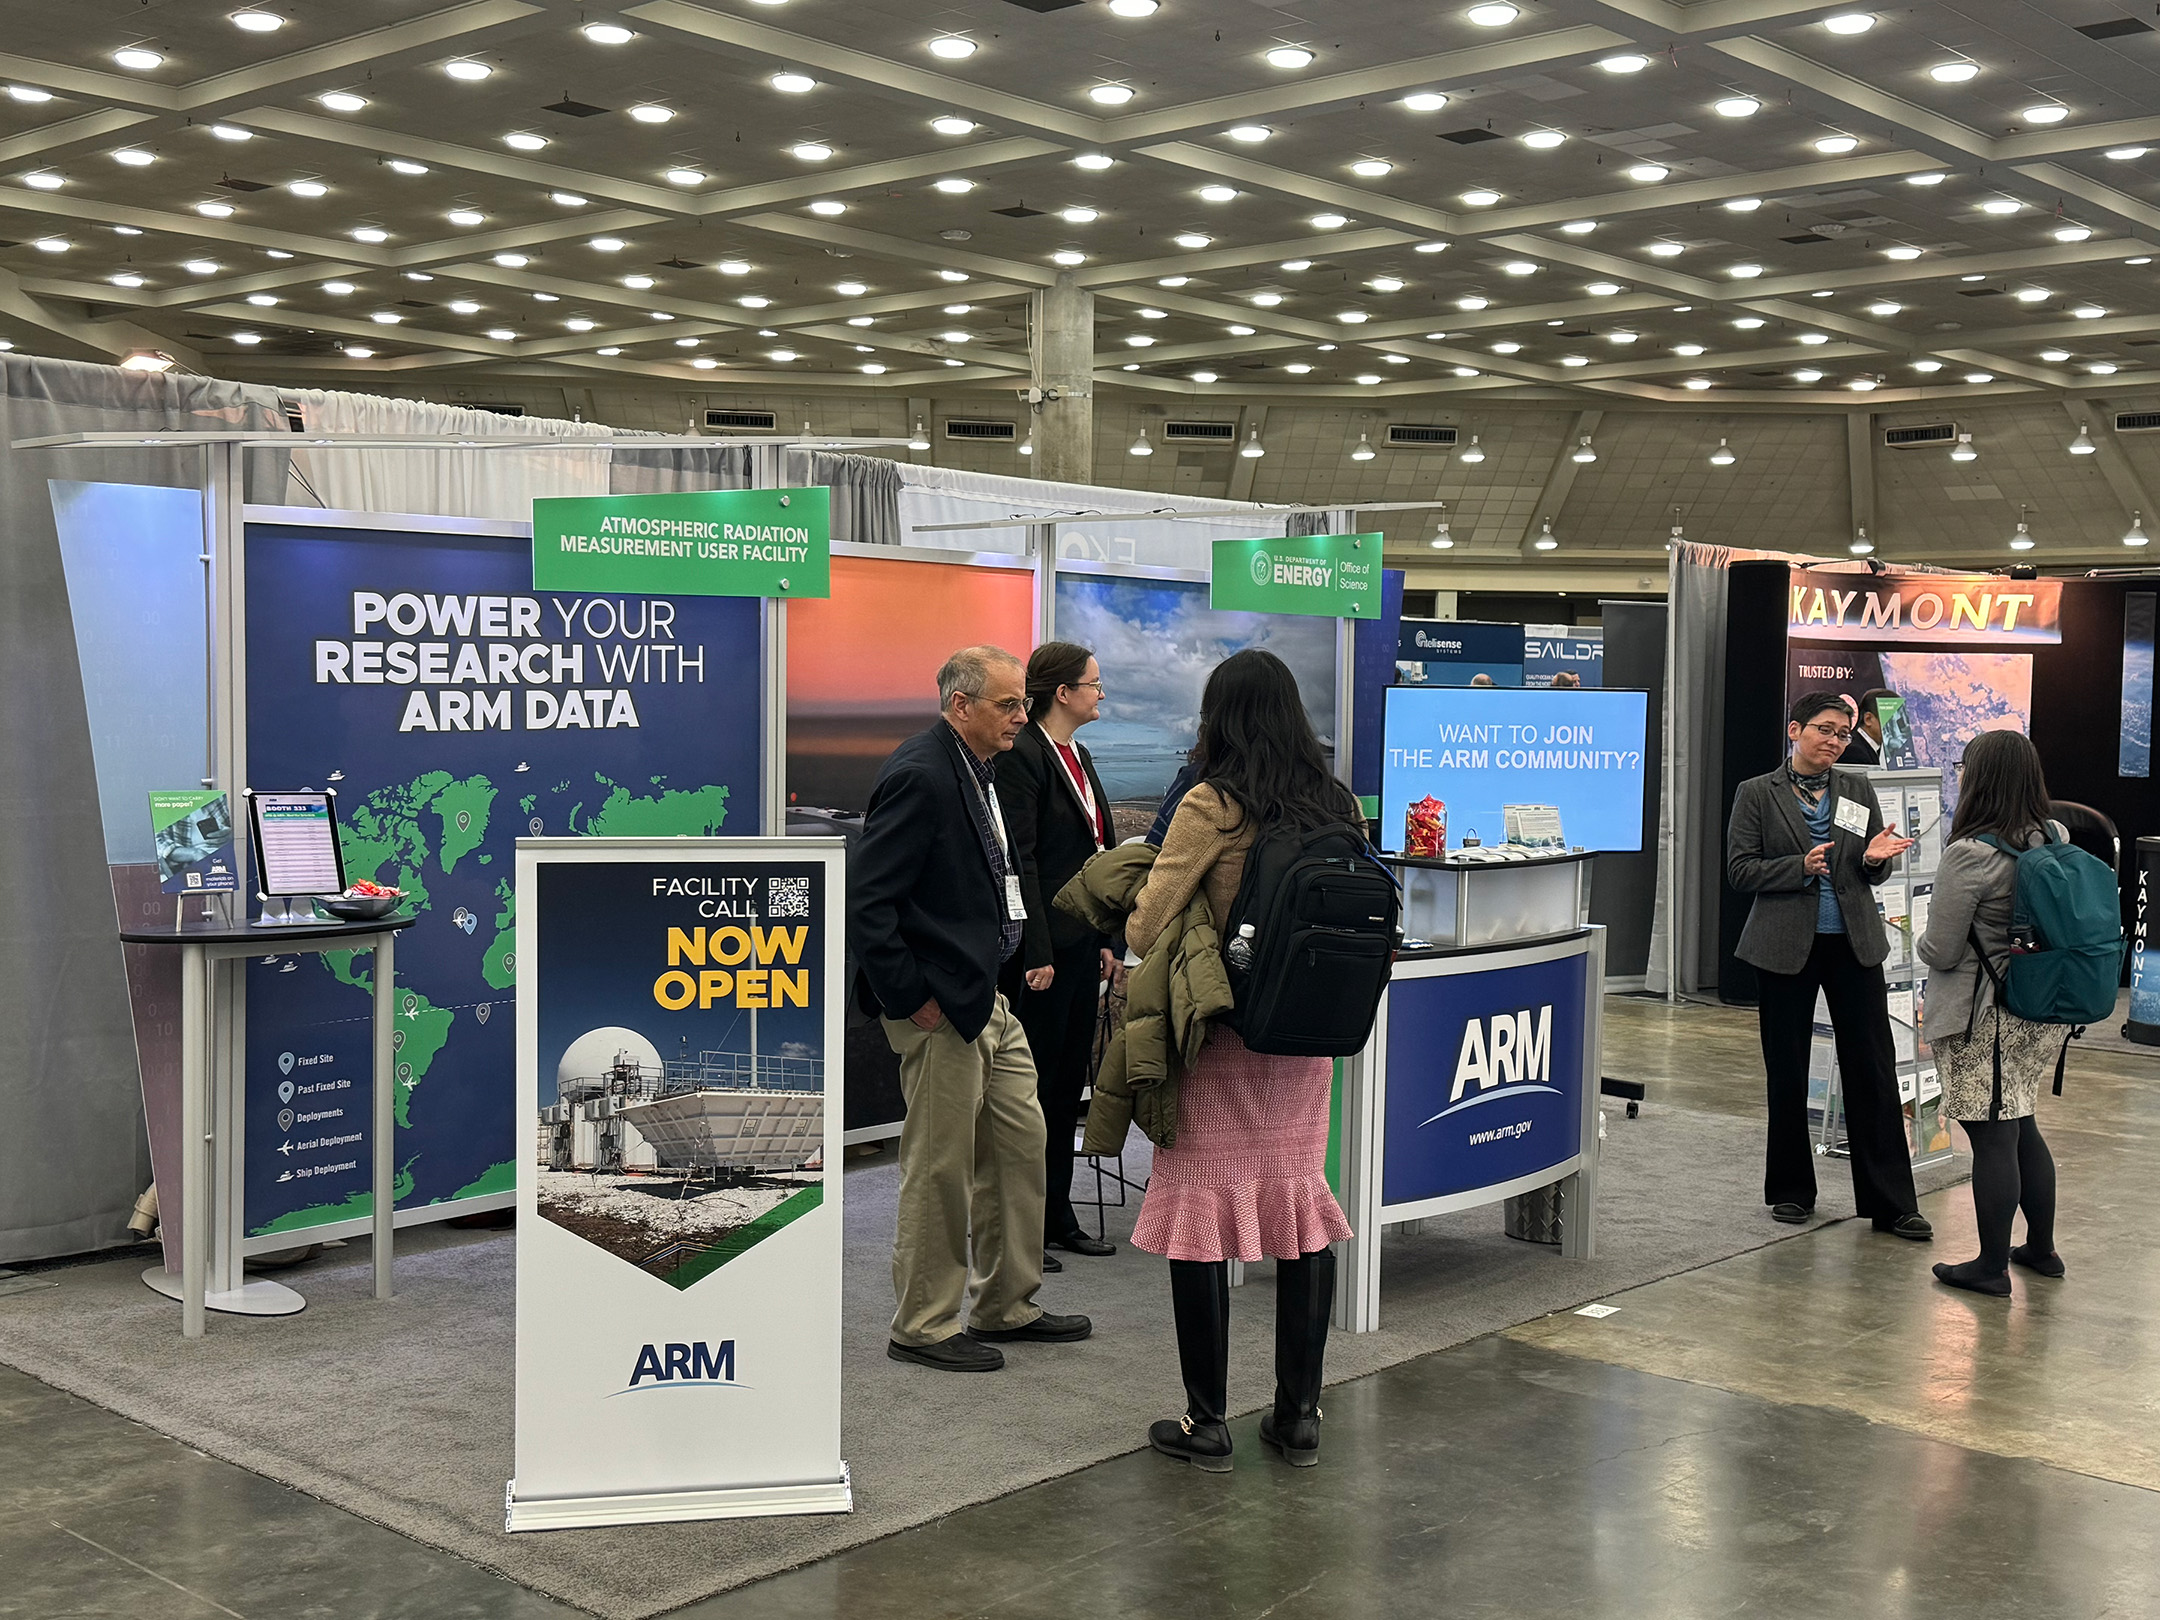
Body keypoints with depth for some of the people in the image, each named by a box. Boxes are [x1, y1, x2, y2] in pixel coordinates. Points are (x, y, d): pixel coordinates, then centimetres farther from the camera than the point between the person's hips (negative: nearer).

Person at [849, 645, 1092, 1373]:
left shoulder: (975, 769, 12)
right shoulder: (919, 775, -19)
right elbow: (865, 897, -24)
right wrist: (911, 998, -21)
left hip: (987, 998, 10)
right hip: (940, 1008, -10)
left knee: (1021, 1141, 15)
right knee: (940, 1168, 1)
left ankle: (1006, 1305, 29)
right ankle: (923, 1327, 15)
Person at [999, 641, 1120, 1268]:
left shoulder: (1079, 757, 16)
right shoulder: (1023, 757, -13)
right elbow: (1019, 861, -17)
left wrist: (1106, 939, 15)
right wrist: (1036, 953, -19)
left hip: (1082, 941, 9)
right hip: (1044, 944, -9)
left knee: (1069, 1083, 13)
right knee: (1034, 1085, -2)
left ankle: (1057, 1216, 22)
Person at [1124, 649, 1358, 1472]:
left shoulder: (1212, 805, -13)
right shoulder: (1340, 807, 3)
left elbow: (1145, 924, -13)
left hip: (1220, 1033, -5)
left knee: (1200, 1212, 3)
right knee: (1303, 1206, 13)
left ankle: (1206, 1422, 8)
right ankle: (1299, 1413, 19)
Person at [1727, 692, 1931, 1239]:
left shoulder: (1857, 789, 9)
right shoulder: (1757, 794, 0)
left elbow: (1875, 871, 13)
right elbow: (1740, 871, -5)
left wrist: (1874, 859, -10)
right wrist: (1801, 866, -19)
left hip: (1854, 945, 2)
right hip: (1787, 947, -2)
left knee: (1873, 1070, 1)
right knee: (1787, 1075, 7)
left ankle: (1891, 1203, 6)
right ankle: (1790, 1190, 21)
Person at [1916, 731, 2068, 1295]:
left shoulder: (1969, 856, -19)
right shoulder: (2057, 841, 1)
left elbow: (1940, 951, -14)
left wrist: (1925, 940, 5)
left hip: (1985, 1019, -7)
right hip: (2042, 1013, 7)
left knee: (1993, 1138, -1)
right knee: (2022, 1127, 20)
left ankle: (1992, 1265, 7)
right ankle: (2041, 1248, 31)